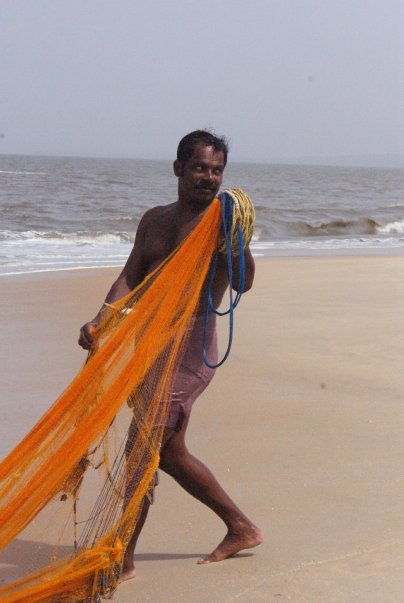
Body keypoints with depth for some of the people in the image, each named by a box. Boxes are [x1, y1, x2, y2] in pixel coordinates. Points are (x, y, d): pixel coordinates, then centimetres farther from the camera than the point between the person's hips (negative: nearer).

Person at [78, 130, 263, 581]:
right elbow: (130, 279, 8)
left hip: (188, 352, -8)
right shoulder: (155, 220, 12)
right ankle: (241, 529, 32)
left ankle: (123, 558, 3)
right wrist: (99, 322, -7)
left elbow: (242, 283, -20)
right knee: (168, 452, 17)